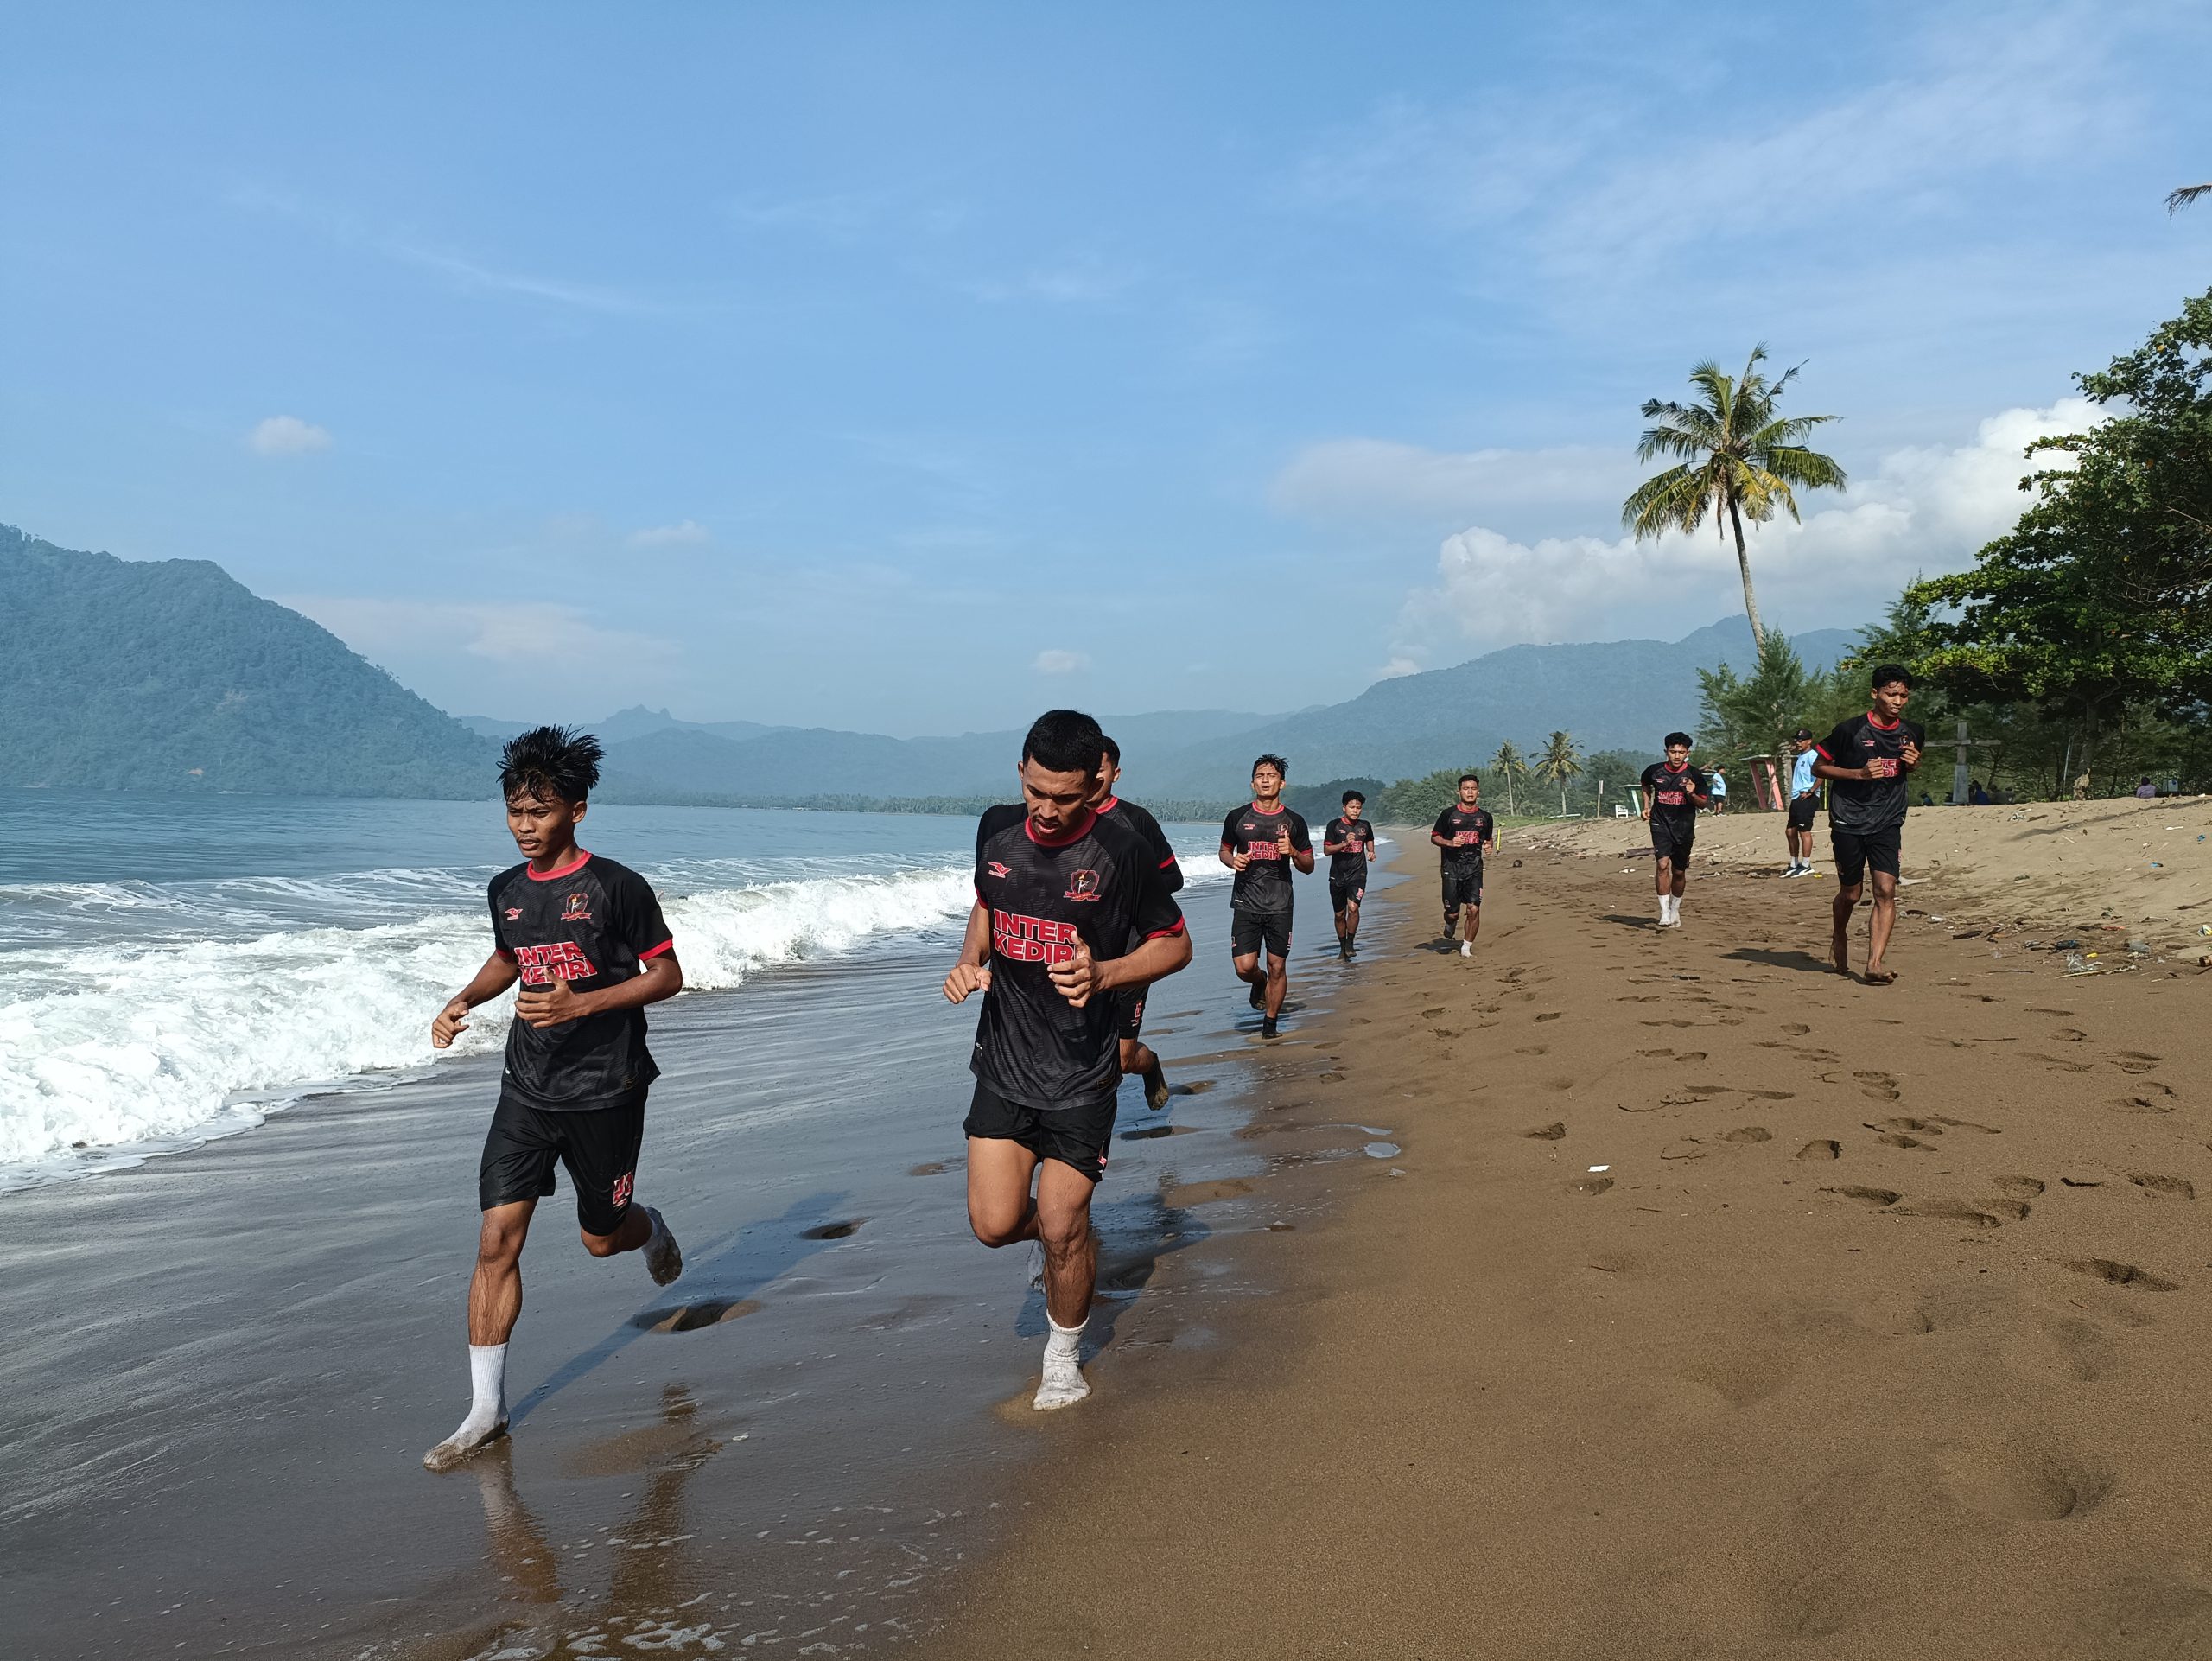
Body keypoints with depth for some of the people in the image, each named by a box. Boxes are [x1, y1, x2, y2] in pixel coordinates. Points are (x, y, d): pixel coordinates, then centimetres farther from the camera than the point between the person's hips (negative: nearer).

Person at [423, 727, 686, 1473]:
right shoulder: (507, 889, 6)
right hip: (528, 1086, 4)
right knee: (497, 1239, -3)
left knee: (601, 1238, 9)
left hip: (605, 1090, -4)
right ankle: (486, 1409, 5)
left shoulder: (617, 887, -12)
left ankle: (649, 1227, 47)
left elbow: (667, 976, -9)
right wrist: (462, 1001, 5)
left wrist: (581, 1004, -21)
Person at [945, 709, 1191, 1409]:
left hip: (1081, 1073, -4)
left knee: (1062, 1228, -2)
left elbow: (1175, 944, -3)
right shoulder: (1000, 843, 1)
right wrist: (969, 961, 1)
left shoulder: (1122, 852, -12)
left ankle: (1064, 1353, 26)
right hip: (1004, 1062, 4)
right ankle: (1070, 1231, 35)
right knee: (994, 1223, -1)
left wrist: (1102, 974, -20)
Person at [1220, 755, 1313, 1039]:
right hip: (1246, 904, 0)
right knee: (1244, 968, -6)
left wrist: (1292, 852, -13)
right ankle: (1259, 982, 30)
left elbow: (1308, 866, 9)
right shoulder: (1237, 818, 3)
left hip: (1279, 905, 0)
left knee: (1278, 967, 1)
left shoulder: (1294, 821, 4)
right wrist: (1233, 861, -8)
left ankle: (1270, 1022, 18)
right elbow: (1224, 851, 16)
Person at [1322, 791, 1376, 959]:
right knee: (1340, 914, 9)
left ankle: (1350, 943, -6)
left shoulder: (1365, 826, 5)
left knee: (1353, 907, -22)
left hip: (1358, 874, 0)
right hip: (1337, 876, 0)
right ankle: (1342, 946, 27)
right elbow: (1326, 850, -8)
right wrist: (1344, 844, -21)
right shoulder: (1335, 825, -4)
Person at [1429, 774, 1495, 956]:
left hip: (1474, 868, 2)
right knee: (1452, 912, 1)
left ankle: (1467, 947, 6)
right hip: (1452, 867, -2)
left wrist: (1489, 844, -1)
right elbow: (1434, 837, 5)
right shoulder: (1449, 814, -1)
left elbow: (1489, 838, 23)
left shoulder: (1485, 816, 8)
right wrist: (1449, 842, -14)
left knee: (1474, 909, -10)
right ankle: (1449, 932, 37)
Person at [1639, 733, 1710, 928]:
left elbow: (1703, 803, 3)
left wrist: (1692, 794, -17)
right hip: (1660, 824, -1)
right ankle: (1664, 912, -17)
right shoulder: (1654, 771, -2)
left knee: (1679, 872, 10)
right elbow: (1646, 786, 21)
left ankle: (1675, 910, 31)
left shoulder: (1694, 775, -5)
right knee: (1662, 864, -19)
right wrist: (1647, 807, 11)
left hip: (1684, 827, 1)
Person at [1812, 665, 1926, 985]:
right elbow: (1818, 767, -3)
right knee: (1851, 893, 8)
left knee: (1886, 890, -13)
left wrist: (1914, 763, -1)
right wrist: (1859, 772, -16)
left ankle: (1875, 963, -14)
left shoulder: (1911, 733, 4)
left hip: (1887, 824, 3)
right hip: (1848, 823, -3)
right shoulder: (1850, 730, -10)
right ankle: (1840, 938, 38)